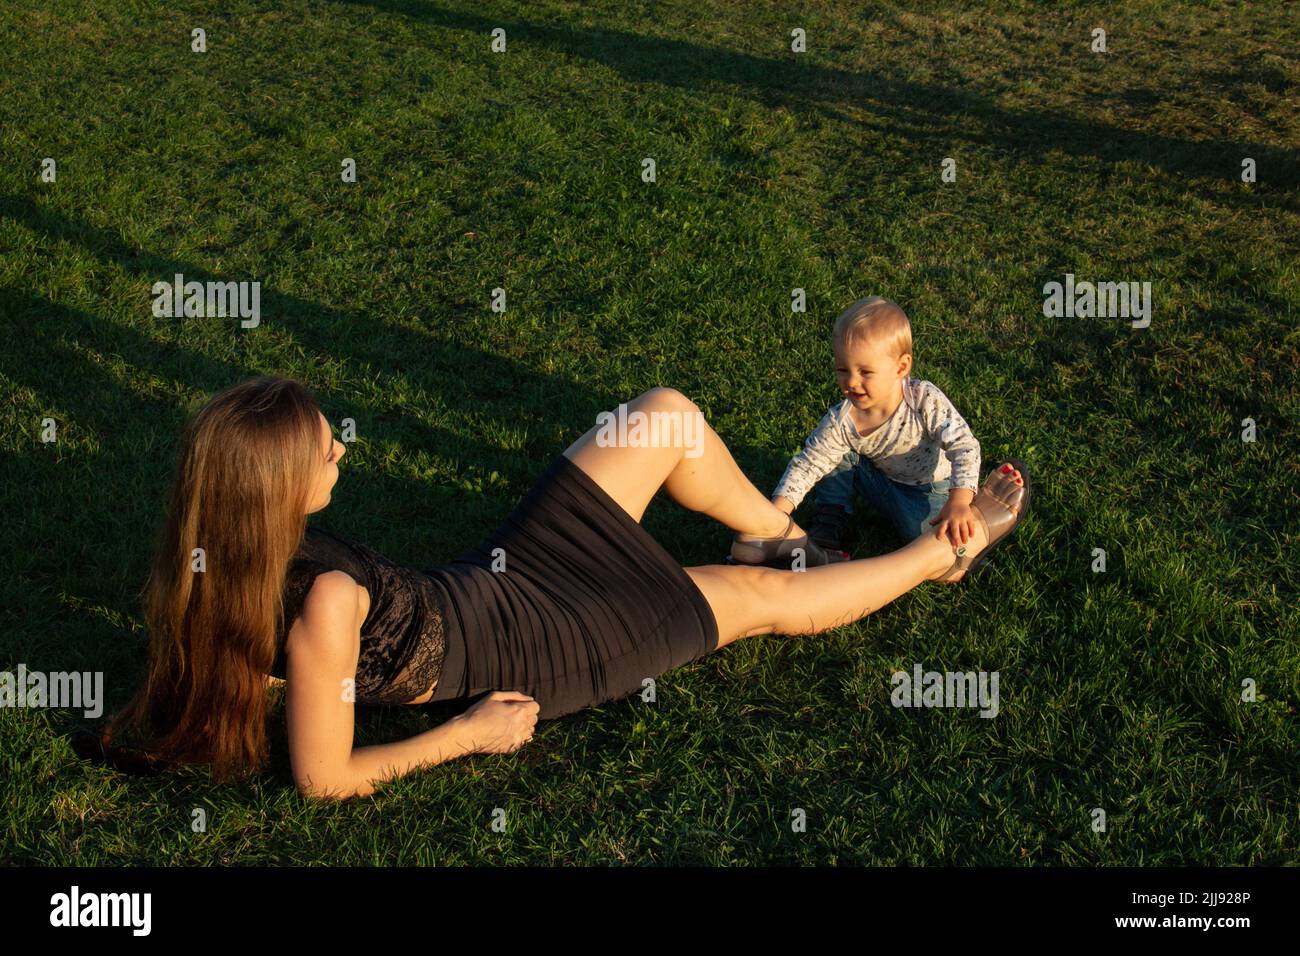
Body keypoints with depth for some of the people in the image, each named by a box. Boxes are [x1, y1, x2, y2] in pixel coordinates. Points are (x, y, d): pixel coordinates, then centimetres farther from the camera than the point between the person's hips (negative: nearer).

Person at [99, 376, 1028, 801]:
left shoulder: (246, 558, -17)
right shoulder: (325, 603, -39)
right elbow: (325, 778, -30)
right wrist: (471, 735, -20)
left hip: (486, 579, 8)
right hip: (534, 645, -7)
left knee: (669, 412, 10)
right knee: (759, 596, 11)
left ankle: (787, 527, 39)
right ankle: (947, 548, 37)